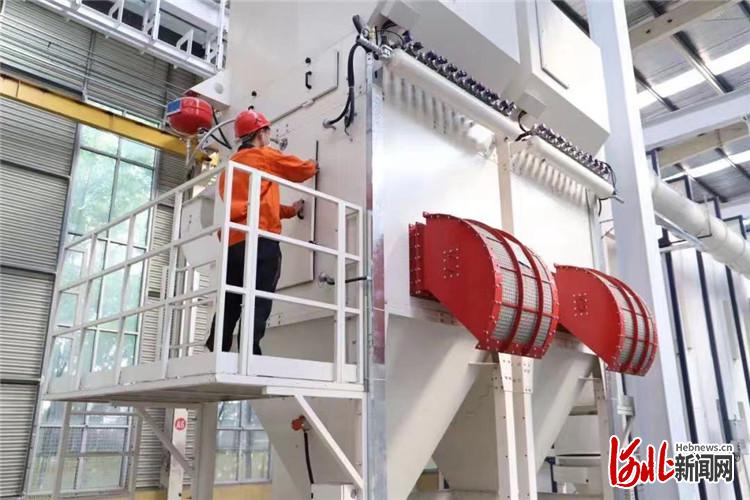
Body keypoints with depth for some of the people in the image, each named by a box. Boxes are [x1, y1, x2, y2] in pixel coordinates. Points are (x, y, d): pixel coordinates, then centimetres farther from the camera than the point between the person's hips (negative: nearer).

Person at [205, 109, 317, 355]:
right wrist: (314, 166, 38)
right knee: (258, 304, -10)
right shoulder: (265, 156, 6)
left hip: (234, 241, 7)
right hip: (260, 239, -7)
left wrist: (290, 210, 34)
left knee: (230, 305, 9)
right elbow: (302, 170, 16)